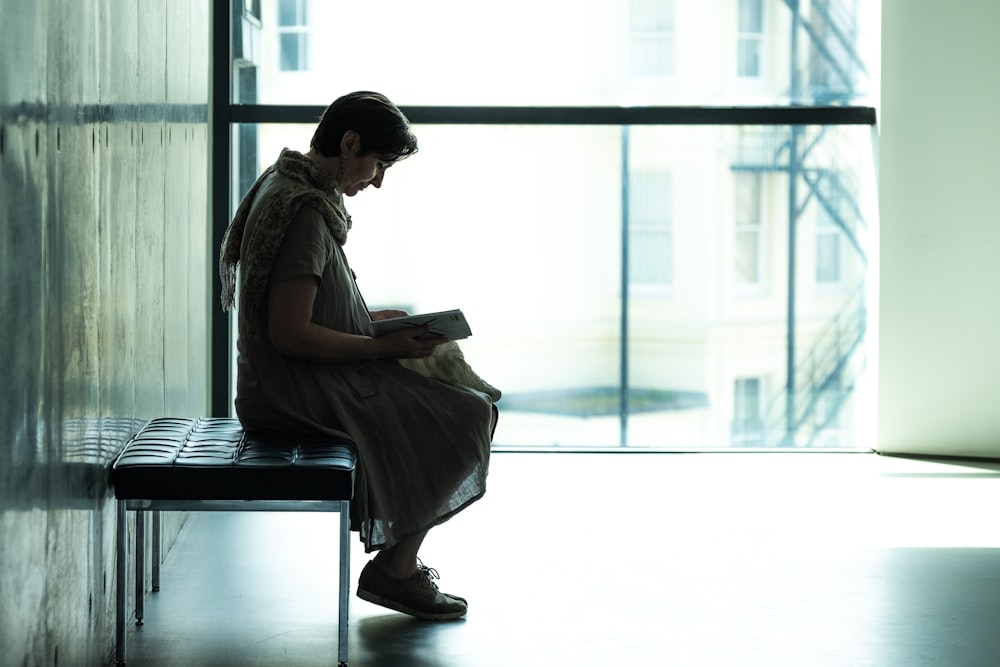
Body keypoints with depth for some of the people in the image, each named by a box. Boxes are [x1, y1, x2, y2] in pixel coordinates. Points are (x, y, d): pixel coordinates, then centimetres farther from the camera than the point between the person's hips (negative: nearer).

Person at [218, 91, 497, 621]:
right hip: (296, 393, -11)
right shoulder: (305, 211, -22)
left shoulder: (283, 184, 11)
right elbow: (291, 334, -25)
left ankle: (398, 556, 17)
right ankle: (395, 569, -1)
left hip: (280, 384, 11)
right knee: (466, 415, -9)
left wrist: (373, 317, 11)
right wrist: (386, 347, -17)